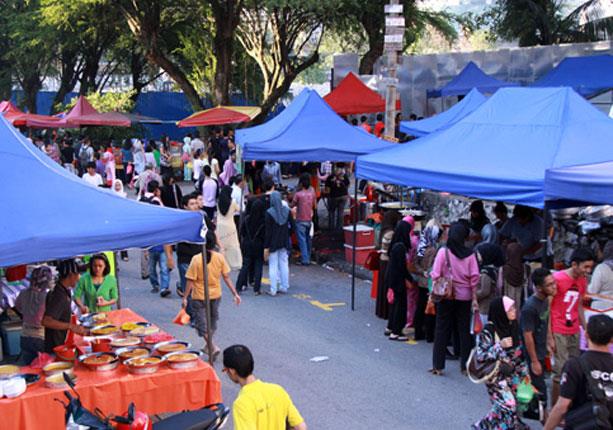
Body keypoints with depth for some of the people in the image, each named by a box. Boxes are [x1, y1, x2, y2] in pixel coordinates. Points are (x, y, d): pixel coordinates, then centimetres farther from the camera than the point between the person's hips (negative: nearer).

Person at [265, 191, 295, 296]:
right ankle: (284, 287, 20)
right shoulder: (287, 211, -2)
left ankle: (273, 290, 3)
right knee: (284, 264, 14)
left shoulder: (269, 213, -15)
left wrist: (266, 247, -10)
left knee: (273, 266, 2)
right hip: (284, 242, 4)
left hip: (273, 243, -4)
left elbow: (268, 231, -14)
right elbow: (293, 226, 0)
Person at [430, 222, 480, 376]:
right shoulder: (470, 254, -3)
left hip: (446, 296, -1)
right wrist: (474, 298, 2)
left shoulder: (443, 252, -8)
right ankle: (465, 366, 14)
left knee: (442, 330, 7)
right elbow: (474, 277, -5)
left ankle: (438, 366, 8)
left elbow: (435, 275, -11)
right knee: (464, 330, 10)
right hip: (464, 296, 1)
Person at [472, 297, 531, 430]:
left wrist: (524, 371, 10)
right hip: (496, 375, -7)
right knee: (507, 404, -12)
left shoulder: (512, 327, 1)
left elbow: (518, 353, 11)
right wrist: (500, 346, -28)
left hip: (512, 373, 7)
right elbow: (479, 355, -21)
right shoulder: (488, 331, -19)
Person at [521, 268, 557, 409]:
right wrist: (534, 361, -17)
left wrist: (548, 344, 17)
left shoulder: (545, 300, 0)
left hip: (540, 352, 8)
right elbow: (528, 336, -22)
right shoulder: (530, 307, -26)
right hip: (532, 354, -8)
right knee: (539, 388, 0)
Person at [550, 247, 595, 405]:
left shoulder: (583, 281, 9)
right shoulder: (557, 279, -13)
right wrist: (549, 337, -12)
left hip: (574, 332, 7)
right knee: (562, 371, -6)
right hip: (558, 333, -7)